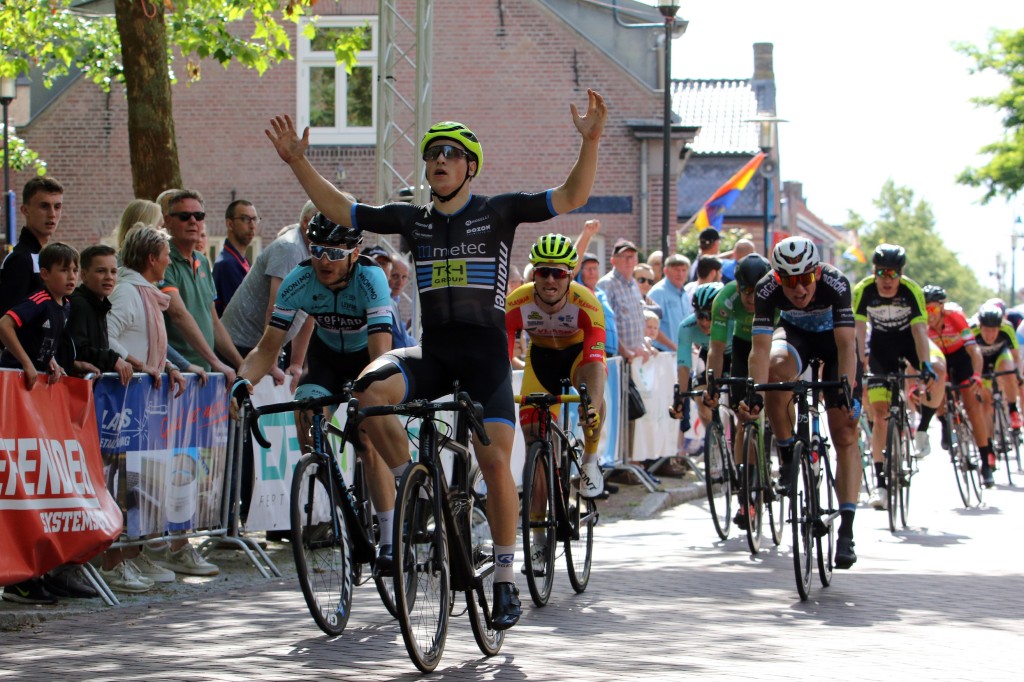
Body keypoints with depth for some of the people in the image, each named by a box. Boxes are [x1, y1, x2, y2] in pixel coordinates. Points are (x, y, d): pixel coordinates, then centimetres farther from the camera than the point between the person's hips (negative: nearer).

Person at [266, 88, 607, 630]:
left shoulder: (498, 213, 0)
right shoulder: (413, 220, 11)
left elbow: (571, 197, -8)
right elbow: (339, 210, 14)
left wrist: (591, 141, -23)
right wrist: (297, 162, 5)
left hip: (485, 351, -3)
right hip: (431, 351, 3)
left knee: (495, 461, -14)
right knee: (371, 391, -27)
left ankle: (506, 581, -2)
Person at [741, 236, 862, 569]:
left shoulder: (836, 283, -35)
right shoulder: (767, 290, -30)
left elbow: (846, 344, -37)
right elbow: (761, 347, -32)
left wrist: (849, 392, -49)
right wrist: (755, 394, -46)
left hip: (833, 339, -1)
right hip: (794, 333, 1)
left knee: (845, 435, -11)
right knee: (777, 368, -36)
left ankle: (846, 530, -12)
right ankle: (787, 456, -15)